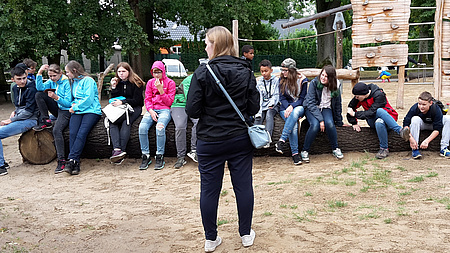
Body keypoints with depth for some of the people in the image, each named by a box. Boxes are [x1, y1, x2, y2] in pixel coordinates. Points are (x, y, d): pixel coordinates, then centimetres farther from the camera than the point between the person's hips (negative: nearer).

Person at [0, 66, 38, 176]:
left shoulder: (31, 89, -16)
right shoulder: (15, 88, 11)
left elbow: (29, 111, -19)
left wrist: (10, 120, -16)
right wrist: (15, 112, 5)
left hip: (30, 120, -9)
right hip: (19, 118, 9)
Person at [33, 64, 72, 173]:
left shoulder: (67, 83, -14)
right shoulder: (51, 81, 8)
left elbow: (68, 103, -17)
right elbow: (40, 87, -8)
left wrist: (56, 97, -31)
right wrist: (40, 73, -13)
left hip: (66, 110, -7)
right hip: (57, 109, 7)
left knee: (57, 130, -30)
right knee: (39, 95, -5)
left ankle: (61, 160, -29)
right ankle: (46, 121, -2)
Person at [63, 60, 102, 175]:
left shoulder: (88, 80, -1)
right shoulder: (73, 82, 24)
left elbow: (88, 99, -10)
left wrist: (75, 107, -5)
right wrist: (73, 104, 9)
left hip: (91, 111, -5)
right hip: (77, 112, 5)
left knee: (81, 133, -28)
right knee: (72, 133, -22)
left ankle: (72, 160, -34)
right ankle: (76, 164, -31)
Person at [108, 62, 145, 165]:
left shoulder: (136, 82, 0)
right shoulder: (117, 82, 16)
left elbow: (136, 100, -7)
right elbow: (114, 99, 11)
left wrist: (122, 102, -18)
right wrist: (113, 87, -3)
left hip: (134, 108, -4)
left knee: (126, 122, -35)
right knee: (111, 122, -29)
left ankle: (121, 150, -42)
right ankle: (117, 149, -45)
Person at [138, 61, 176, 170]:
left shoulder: (170, 83, 5)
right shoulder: (150, 82, 15)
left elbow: (169, 102, -1)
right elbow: (147, 99, 11)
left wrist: (161, 90, -11)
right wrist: (151, 111, -8)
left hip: (164, 110, -3)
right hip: (152, 109, 3)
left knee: (160, 127, -35)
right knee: (142, 127, -27)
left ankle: (160, 157, -23)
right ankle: (146, 156, -15)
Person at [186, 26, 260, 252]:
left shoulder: (202, 73, -11)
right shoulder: (246, 72, -2)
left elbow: (192, 110, -13)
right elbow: (254, 108, -1)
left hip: (210, 141, -2)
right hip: (240, 138, 3)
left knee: (209, 189, 9)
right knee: (243, 186, 13)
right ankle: (246, 235, 25)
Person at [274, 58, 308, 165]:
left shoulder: (302, 80, -2)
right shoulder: (282, 80, 5)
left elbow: (302, 98, -3)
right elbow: (282, 98, 2)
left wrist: (292, 107, -19)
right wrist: (287, 107, -18)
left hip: (299, 107, -1)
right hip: (285, 108, 1)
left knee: (295, 112, -40)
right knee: (294, 125, -31)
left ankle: (282, 140, -43)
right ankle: (295, 153, -30)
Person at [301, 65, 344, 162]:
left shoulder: (336, 85, -6)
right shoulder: (314, 83, -16)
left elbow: (338, 104, 6)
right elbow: (311, 103, -19)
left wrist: (339, 122, 9)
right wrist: (320, 119, -27)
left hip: (326, 108, 2)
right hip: (312, 108, -2)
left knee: (329, 124, -30)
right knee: (315, 125, -32)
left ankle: (335, 149, -7)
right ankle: (304, 151, -15)